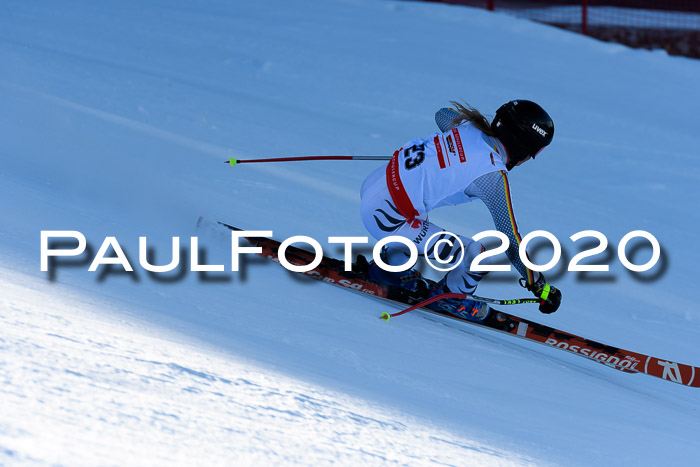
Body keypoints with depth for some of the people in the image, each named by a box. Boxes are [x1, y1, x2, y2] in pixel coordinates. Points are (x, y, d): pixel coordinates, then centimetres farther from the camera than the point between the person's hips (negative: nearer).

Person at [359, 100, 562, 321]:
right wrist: (540, 286, -3)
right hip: (386, 218, -9)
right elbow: (510, 239, -12)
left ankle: (391, 267, 44)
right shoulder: (493, 177, -17)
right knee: (481, 258, -5)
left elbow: (442, 114, 28)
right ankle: (446, 296, 19)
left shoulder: (470, 125, 3)